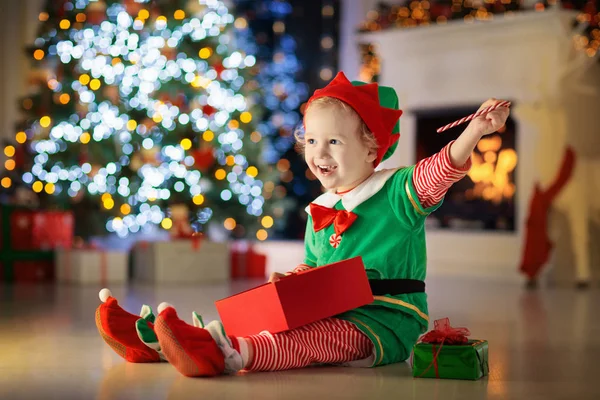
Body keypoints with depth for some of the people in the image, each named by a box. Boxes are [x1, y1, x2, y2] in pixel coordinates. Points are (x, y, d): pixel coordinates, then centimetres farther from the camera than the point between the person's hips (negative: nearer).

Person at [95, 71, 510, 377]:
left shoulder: (399, 191, -4)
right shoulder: (319, 211, 17)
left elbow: (445, 167, -19)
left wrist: (477, 128, -36)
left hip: (384, 322, -7)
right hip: (329, 315, 7)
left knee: (313, 338, -34)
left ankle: (229, 354, -59)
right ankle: (155, 340, -20)